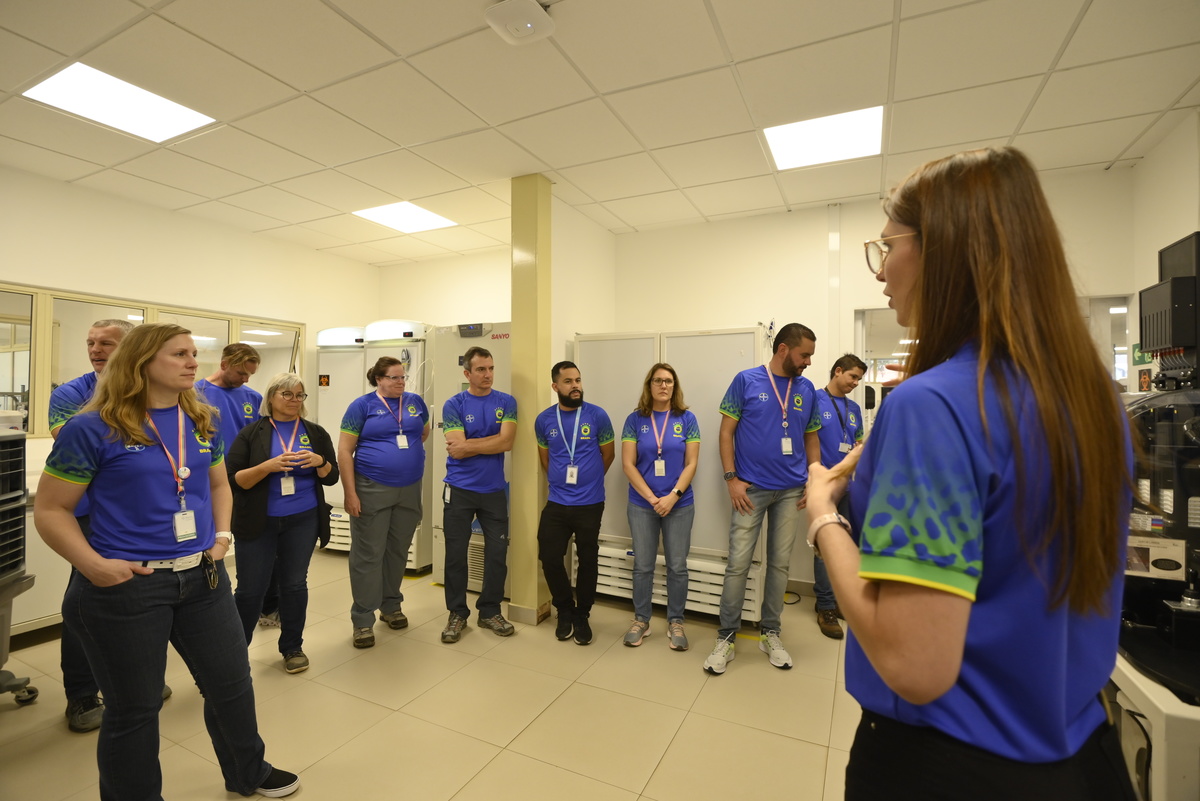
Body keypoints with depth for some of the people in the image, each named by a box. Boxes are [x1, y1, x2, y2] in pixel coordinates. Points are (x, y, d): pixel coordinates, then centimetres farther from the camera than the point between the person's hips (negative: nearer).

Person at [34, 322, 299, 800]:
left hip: (202, 576, 5)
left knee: (233, 684, 17)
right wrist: (94, 565, -17)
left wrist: (221, 534, 5)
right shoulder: (93, 428, -11)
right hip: (127, 585, -5)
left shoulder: (202, 421, 5)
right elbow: (50, 510, -6)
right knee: (134, 708, 13)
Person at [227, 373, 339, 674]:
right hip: (258, 523, -2)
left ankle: (293, 647, 27)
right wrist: (268, 466, -23)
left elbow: (332, 477, 5)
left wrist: (319, 462, -16)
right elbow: (233, 480, -7)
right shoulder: (251, 433, -2)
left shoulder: (316, 432, 5)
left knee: (295, 584, 10)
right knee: (250, 590, 6)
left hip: (303, 521, 2)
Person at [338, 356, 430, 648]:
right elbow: (344, 451, -8)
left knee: (398, 552, 15)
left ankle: (391, 606, 32)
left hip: (409, 491, 4)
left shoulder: (415, 402, 6)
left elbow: (424, 432, 25)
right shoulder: (363, 405, -6)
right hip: (372, 490, -4)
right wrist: (350, 493, -13)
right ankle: (363, 620, 15)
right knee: (368, 555, 3)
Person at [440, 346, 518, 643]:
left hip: (494, 490, 2)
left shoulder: (506, 402, 0)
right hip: (459, 490, -1)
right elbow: (456, 451, -14)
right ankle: (457, 613, 26)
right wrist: (489, 443, -10)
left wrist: (468, 444, -13)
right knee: (456, 554, 8)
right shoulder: (453, 405, -5)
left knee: (497, 553, 8)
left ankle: (490, 611, 27)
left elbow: (506, 442, -13)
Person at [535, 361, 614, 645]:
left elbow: (608, 454, 5)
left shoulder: (597, 416, -8)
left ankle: (582, 616, 32)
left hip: (590, 503, -2)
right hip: (556, 503, 2)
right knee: (549, 558, 3)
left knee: (588, 561, 10)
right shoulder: (544, 420, 0)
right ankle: (565, 611, 29)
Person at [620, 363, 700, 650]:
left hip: (679, 505, 0)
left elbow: (691, 464, -3)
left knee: (677, 566, 7)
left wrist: (672, 496, -14)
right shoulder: (635, 419, -1)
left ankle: (675, 622, 25)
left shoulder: (686, 419, 0)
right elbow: (628, 464, -4)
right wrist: (651, 498, -12)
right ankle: (641, 620, 27)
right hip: (641, 505, 0)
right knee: (642, 566, 9)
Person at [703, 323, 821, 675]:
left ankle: (770, 633, 28)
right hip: (750, 488, -3)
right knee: (737, 563, 0)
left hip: (791, 491, 4)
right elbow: (726, 431, -4)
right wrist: (731, 478, -11)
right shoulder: (746, 380, -4)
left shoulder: (807, 389, 6)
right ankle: (726, 638, 15)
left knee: (780, 563, 12)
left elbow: (811, 438, 13)